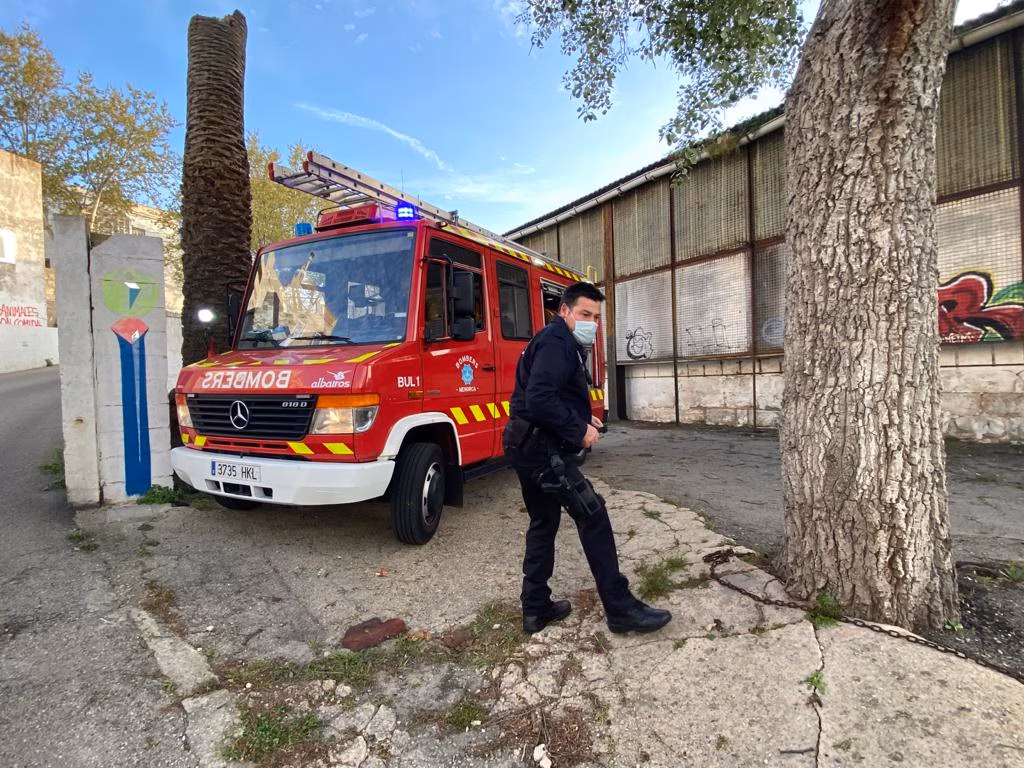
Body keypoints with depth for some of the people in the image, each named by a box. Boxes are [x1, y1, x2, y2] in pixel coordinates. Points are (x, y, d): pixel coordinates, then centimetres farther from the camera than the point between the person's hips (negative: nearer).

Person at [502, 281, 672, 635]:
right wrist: (579, 429, -18)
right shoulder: (556, 341, -13)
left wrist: (582, 419, 10)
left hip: (532, 447, 11)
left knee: (543, 523, 16)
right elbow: (540, 400, -26)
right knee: (593, 516, -6)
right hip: (543, 448, -11)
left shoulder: (563, 344, 20)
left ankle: (535, 608, 25)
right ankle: (620, 608, 4)